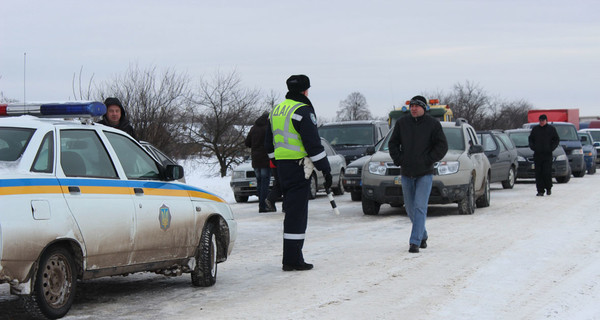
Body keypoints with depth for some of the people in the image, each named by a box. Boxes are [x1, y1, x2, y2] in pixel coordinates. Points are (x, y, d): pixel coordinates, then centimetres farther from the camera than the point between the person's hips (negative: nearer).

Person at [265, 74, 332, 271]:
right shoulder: (302, 111, -12)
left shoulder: (276, 111, 15)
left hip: (281, 166, 8)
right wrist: (326, 169, -12)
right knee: (297, 213, -6)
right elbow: (313, 144, -16)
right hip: (298, 167, -8)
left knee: (291, 211, 15)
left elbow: (269, 144, 21)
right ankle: (292, 259, -8)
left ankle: (292, 257, 19)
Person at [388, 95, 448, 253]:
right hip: (406, 173, 4)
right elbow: (393, 144, 11)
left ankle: (415, 242, -14)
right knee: (410, 209, 11)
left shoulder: (433, 124, -3)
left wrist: (428, 160, -12)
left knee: (420, 207, -12)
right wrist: (398, 160, -3)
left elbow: (442, 146, -3)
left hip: (425, 173, -4)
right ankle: (423, 236, 31)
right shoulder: (401, 123, 5)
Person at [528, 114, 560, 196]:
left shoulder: (551, 129, 5)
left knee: (547, 172, -8)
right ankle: (540, 191, 2)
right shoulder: (535, 129, 11)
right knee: (538, 173, -1)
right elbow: (531, 139, 19)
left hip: (547, 154, -2)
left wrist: (551, 148, -5)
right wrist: (532, 147, 1)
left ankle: (548, 188, 12)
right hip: (537, 154, 2)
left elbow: (557, 140, 8)